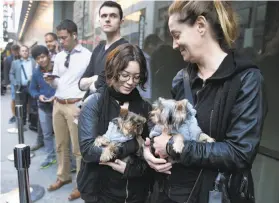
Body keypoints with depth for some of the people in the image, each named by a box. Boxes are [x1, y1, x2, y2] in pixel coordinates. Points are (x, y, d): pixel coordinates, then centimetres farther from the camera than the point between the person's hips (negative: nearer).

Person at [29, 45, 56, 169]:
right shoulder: (36, 74, 2)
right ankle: (50, 157, 32)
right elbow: (32, 89, 10)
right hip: (43, 108, 5)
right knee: (47, 134, 16)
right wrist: (38, 96, -10)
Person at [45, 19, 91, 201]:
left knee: (78, 148, 2)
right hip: (58, 104, 7)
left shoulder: (87, 56, -7)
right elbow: (57, 83, 19)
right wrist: (51, 81, -3)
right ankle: (63, 176, 36)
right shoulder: (59, 57, 13)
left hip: (76, 105, -6)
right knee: (61, 145, 17)